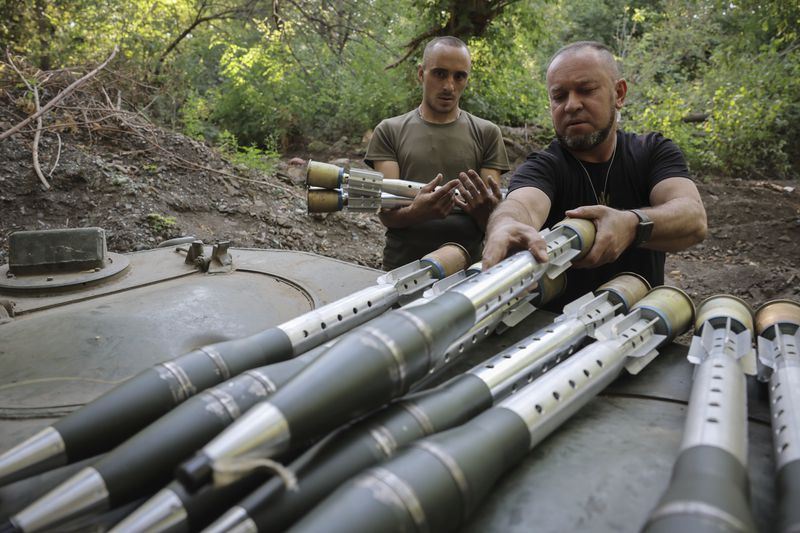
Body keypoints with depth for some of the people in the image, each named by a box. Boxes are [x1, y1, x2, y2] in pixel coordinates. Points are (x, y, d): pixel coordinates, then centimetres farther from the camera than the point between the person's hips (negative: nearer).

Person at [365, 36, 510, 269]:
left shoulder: (487, 133, 8)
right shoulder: (389, 131, 7)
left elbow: (493, 222, 4)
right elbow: (386, 212, -1)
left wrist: (484, 211, -20)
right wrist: (415, 213, -23)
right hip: (402, 267, -1)